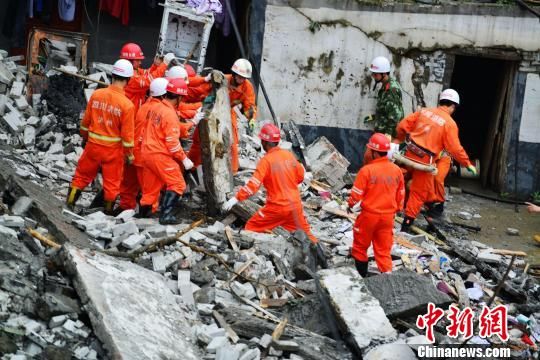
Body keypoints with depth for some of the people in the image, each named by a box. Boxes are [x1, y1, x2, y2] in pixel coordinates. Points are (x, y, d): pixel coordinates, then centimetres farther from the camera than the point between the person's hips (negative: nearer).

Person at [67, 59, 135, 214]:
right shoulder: (127, 104, -18)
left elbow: (86, 121, 3)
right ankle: (108, 211, 24)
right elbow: (127, 133, -13)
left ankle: (69, 203, 25)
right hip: (113, 149, -3)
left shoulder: (96, 95, -8)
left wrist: (85, 136, 21)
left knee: (82, 175, 20)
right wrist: (129, 154, 0)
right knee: (112, 181, 14)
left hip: (93, 145, 3)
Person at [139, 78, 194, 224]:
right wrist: (184, 159, -12)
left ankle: (144, 211, 24)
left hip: (147, 152, 8)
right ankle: (166, 214, -10)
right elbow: (172, 142, -20)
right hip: (160, 155, -8)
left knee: (151, 186, 17)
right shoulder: (170, 114, -19)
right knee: (177, 184, -3)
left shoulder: (154, 107, 6)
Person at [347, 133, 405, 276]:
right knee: (384, 250, 12)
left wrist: (351, 204, 9)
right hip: (388, 216, 4)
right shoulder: (397, 170, -2)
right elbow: (401, 194, 9)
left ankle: (362, 276, 25)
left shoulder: (366, 170, -18)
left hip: (369, 215, -4)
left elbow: (356, 194, -12)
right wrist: (397, 209, 25)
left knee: (360, 247, 16)